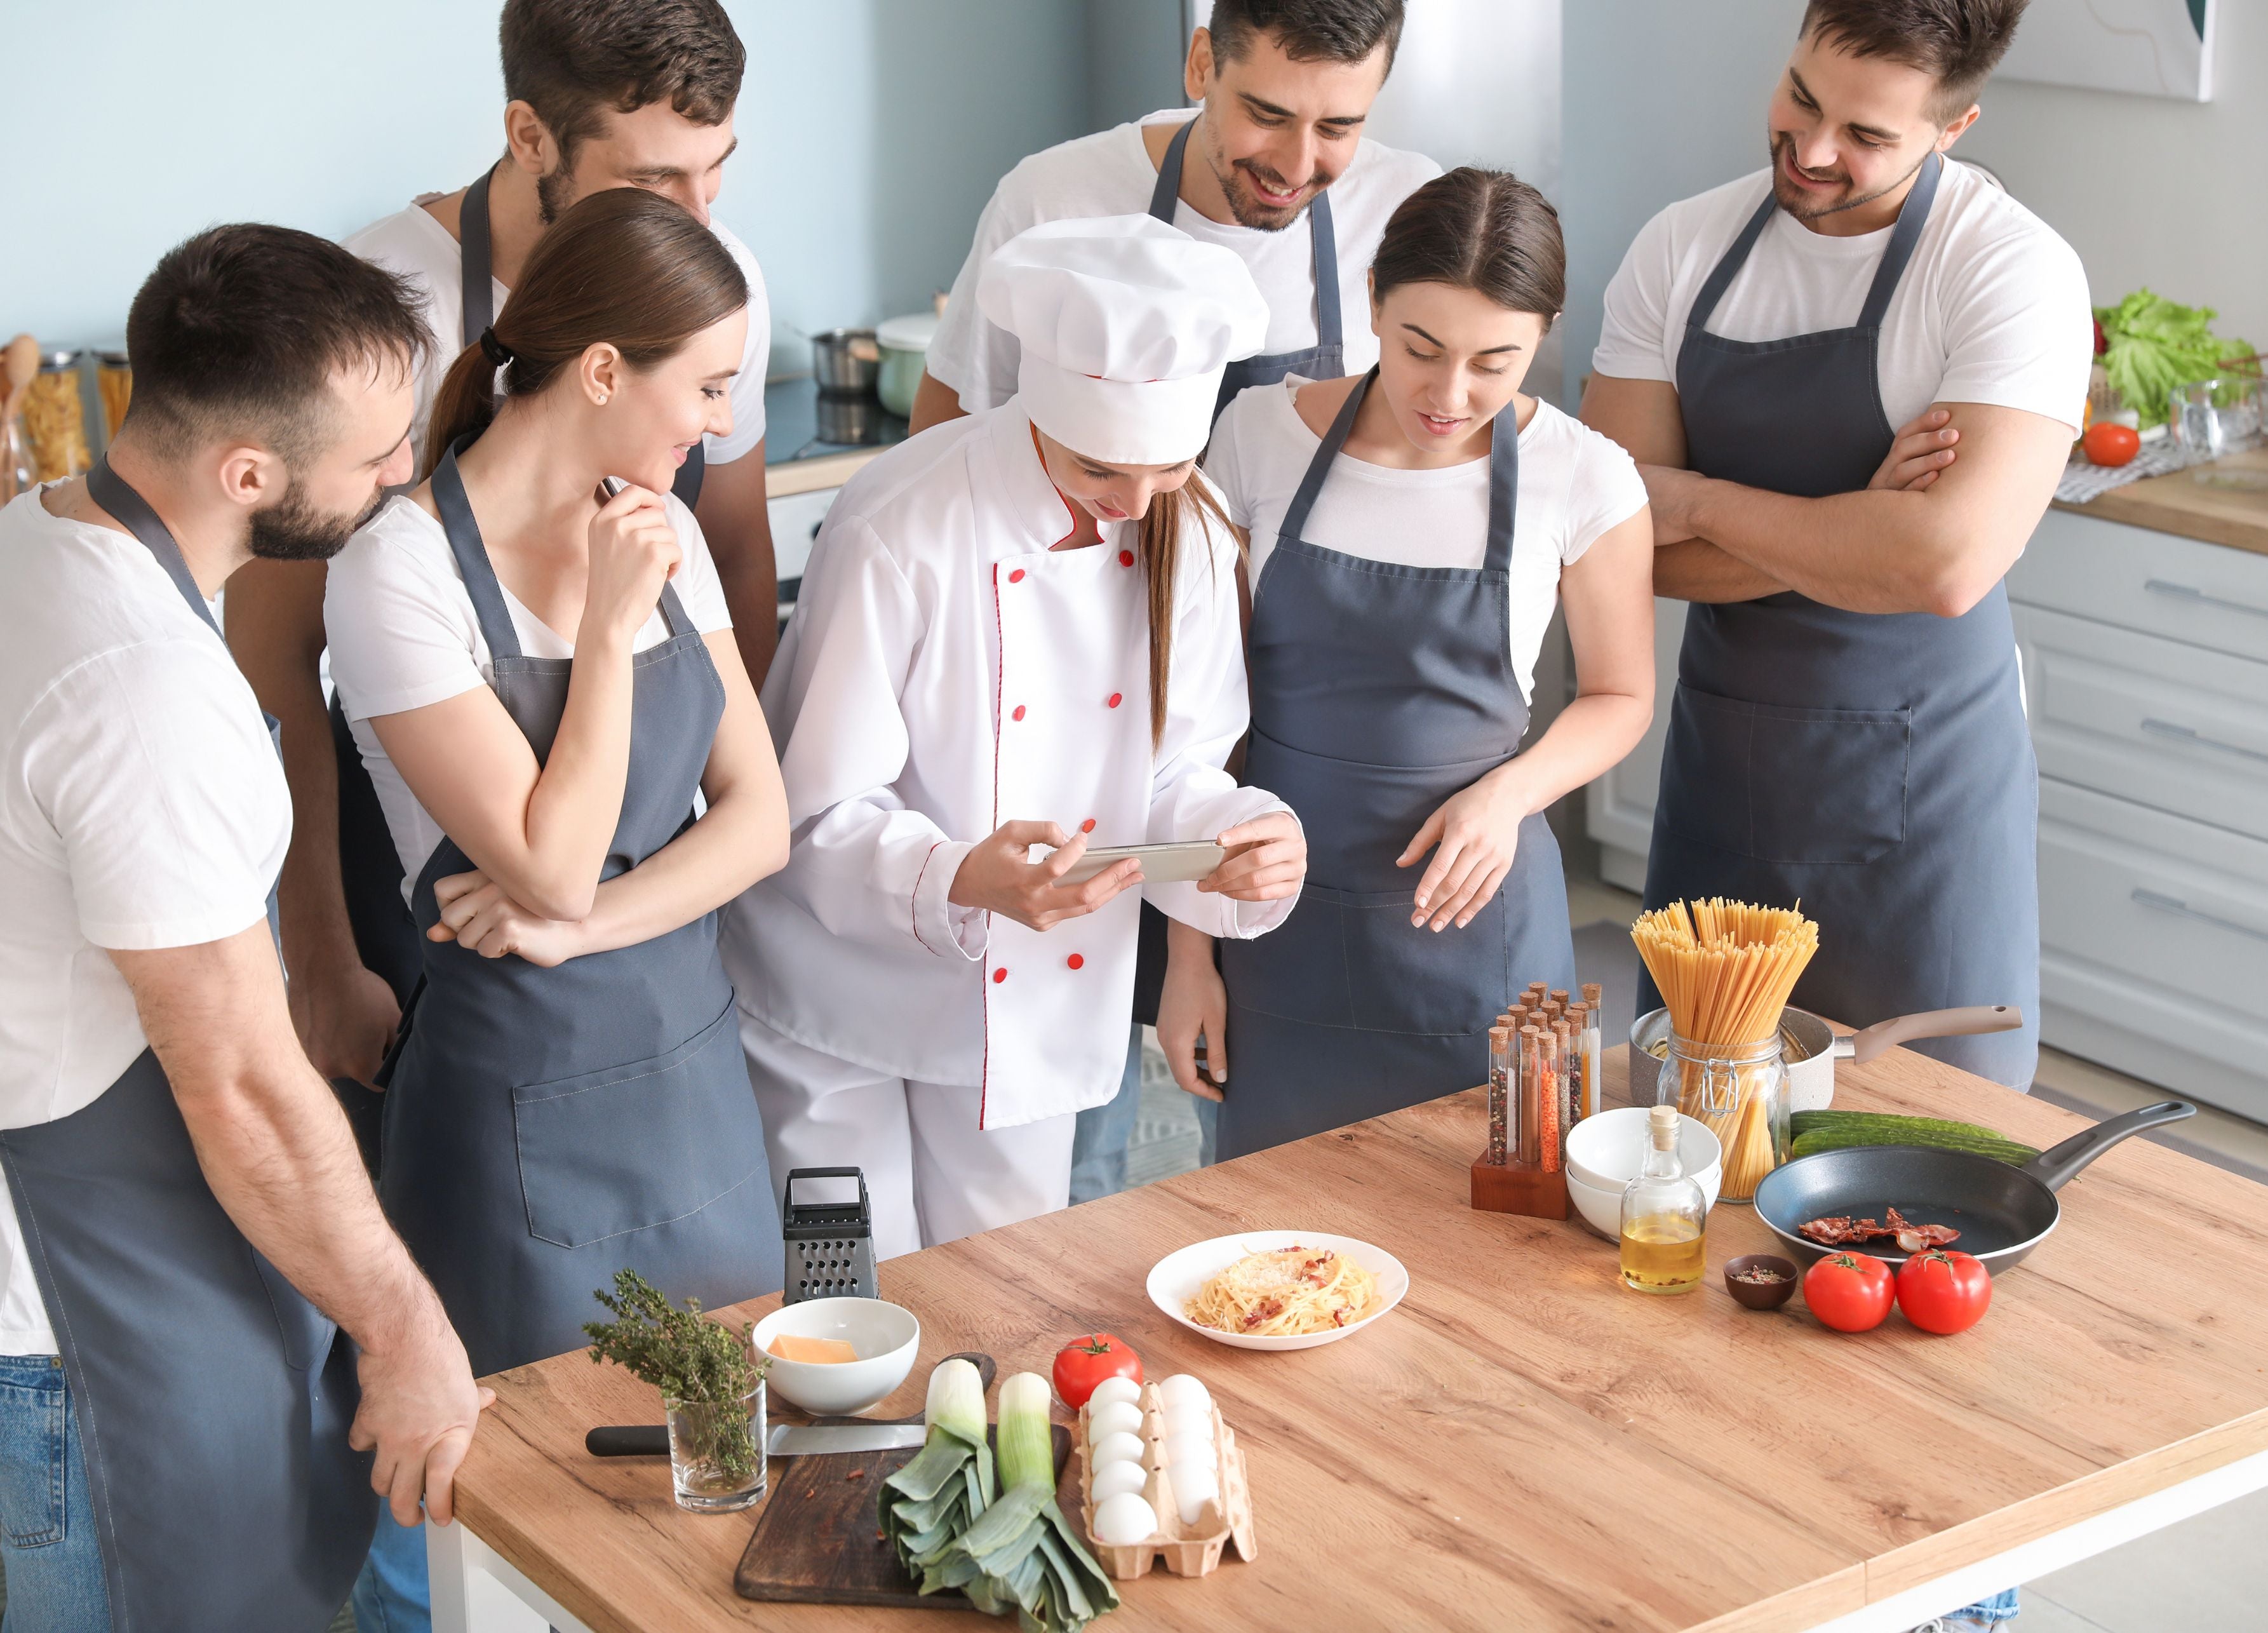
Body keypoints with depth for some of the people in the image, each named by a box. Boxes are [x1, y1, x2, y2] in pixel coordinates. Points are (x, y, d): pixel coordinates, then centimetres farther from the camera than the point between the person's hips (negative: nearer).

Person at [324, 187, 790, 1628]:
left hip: (696, 1062, 7)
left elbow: (760, 817, 1)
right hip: (530, 1097, -6)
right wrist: (613, 623, -17)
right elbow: (552, 865, -21)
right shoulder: (403, 574, -17)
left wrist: (589, 924, -13)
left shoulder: (663, 533, 4)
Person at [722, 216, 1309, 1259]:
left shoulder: (1187, 535, -7)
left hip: (1038, 1004, 5)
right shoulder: (897, 535, -25)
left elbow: (1173, 771, 0)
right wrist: (960, 880, -38)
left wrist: (1254, 843, -22)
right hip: (851, 995, -5)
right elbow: (823, 815, -20)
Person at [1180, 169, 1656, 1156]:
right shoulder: (1263, 435, -4)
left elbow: (1619, 695, 8)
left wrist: (1509, 793, -13)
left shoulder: (1582, 480, -8)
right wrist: (1189, 949, 2)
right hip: (1282, 923, 1)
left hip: (1473, 920, -1)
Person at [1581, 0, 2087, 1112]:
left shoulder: (2016, 271, -16)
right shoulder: (1682, 250, -2)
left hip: (1918, 774, -4)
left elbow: (1950, 564, -28)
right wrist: (1854, 528, -20)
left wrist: (1702, 501, -16)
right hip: (1722, 755, 4)